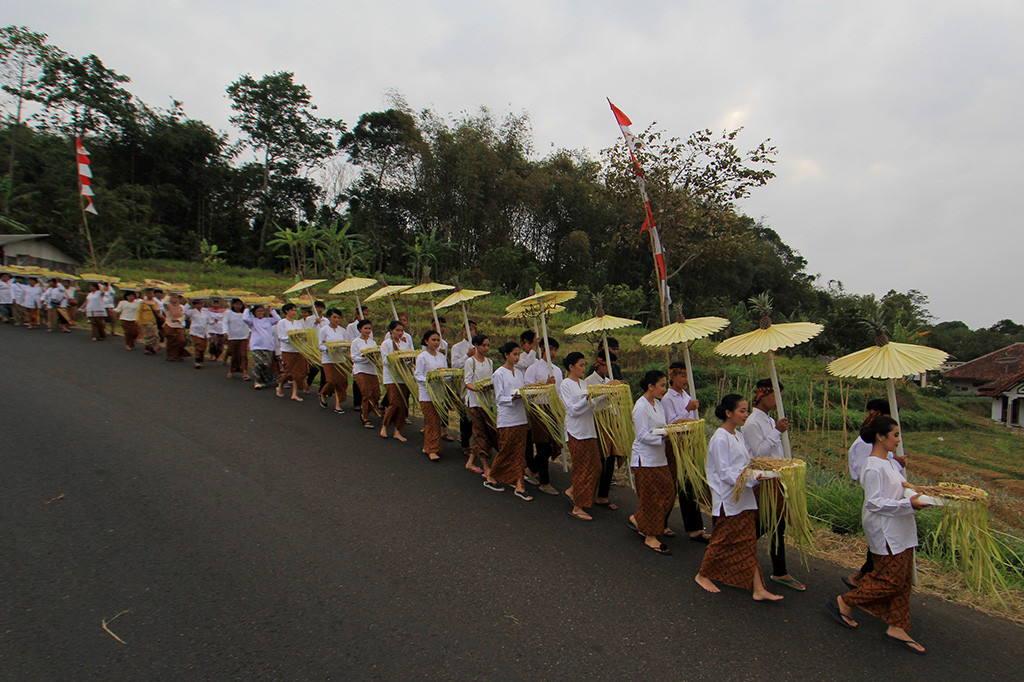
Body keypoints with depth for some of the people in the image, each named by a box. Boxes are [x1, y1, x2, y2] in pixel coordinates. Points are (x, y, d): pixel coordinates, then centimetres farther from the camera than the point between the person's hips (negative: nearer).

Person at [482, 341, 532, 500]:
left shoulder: (518, 373, 14)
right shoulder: (499, 373, -7)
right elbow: (499, 398, -11)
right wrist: (513, 398, -26)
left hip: (520, 418, 6)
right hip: (507, 419, -6)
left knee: (519, 452, 4)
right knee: (505, 450, 0)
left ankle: (519, 486, 6)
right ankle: (490, 478, 20)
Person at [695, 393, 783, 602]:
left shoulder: (738, 435, 11)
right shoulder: (720, 439, -17)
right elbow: (724, 473, -20)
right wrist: (752, 478, -25)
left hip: (744, 498, 8)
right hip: (727, 499, -8)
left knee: (748, 542, 8)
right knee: (722, 540, 4)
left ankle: (758, 588, 11)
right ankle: (702, 575, 23)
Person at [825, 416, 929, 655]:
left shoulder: (890, 463, 12)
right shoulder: (873, 468, -19)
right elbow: (875, 503, -22)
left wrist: (916, 494, 7)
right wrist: (908, 505, -26)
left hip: (899, 531, 10)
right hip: (885, 531, -10)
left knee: (903, 580, 10)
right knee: (892, 579, -5)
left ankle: (897, 628, 17)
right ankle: (844, 602, 9)